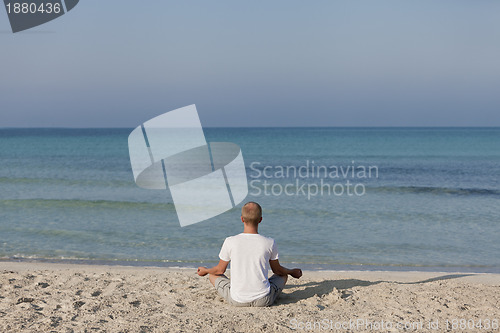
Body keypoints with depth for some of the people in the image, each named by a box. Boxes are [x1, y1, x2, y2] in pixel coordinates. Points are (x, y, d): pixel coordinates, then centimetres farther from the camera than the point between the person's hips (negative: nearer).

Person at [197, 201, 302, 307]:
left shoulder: (230, 242, -11)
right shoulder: (269, 243, -10)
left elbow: (220, 270, 4)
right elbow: (277, 270, 7)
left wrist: (205, 270, 27)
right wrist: (292, 272, 29)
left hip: (237, 301, 0)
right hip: (264, 301, 1)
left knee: (213, 275, 26)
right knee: (283, 276, 28)